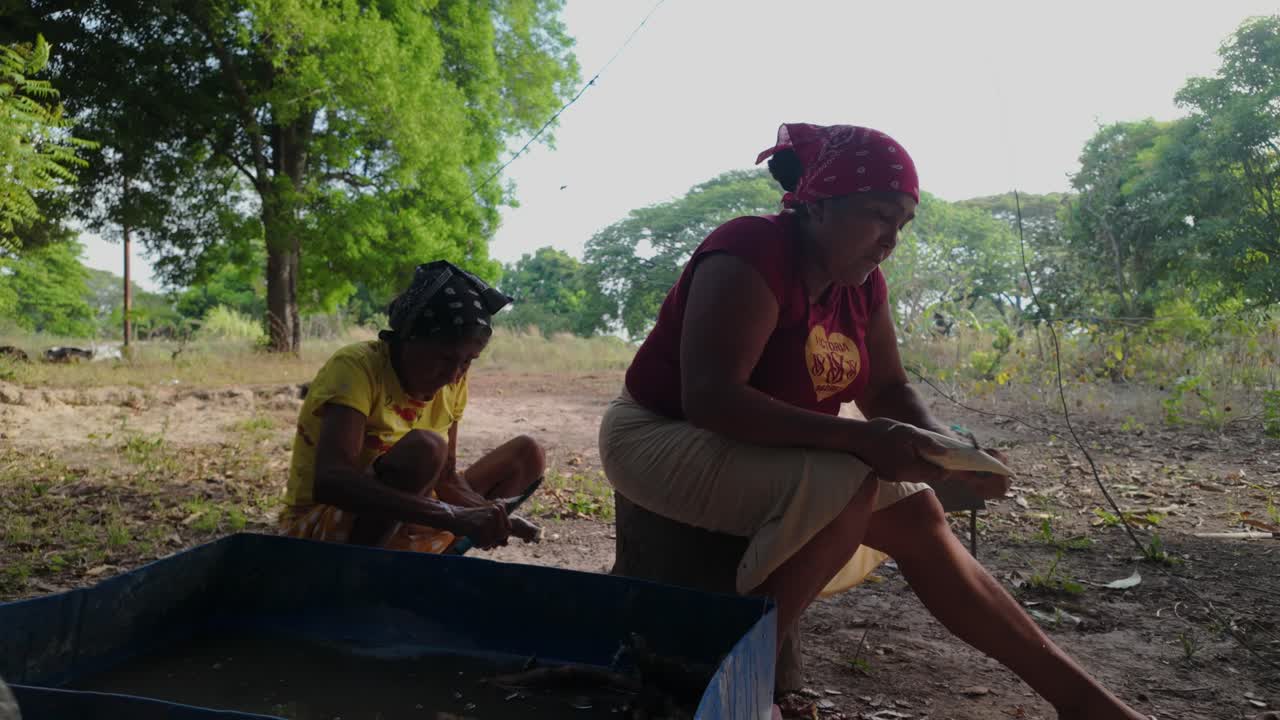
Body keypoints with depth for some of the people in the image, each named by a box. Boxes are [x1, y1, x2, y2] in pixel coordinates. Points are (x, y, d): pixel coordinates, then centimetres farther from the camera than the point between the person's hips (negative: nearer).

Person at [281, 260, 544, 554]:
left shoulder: (452, 381, -2)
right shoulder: (356, 367, -23)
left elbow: (447, 477, 1)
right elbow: (328, 481, -38)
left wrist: (489, 515, -22)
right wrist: (452, 515, -46)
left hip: (400, 522, 8)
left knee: (526, 454, 4)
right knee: (424, 447, -34)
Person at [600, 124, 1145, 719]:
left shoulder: (860, 280, 0)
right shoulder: (750, 257, -25)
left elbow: (887, 390, 7)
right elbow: (709, 398, -35)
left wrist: (948, 450, -13)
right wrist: (857, 439, -39)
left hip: (767, 448, 8)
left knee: (915, 514, 0)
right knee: (843, 488, -31)